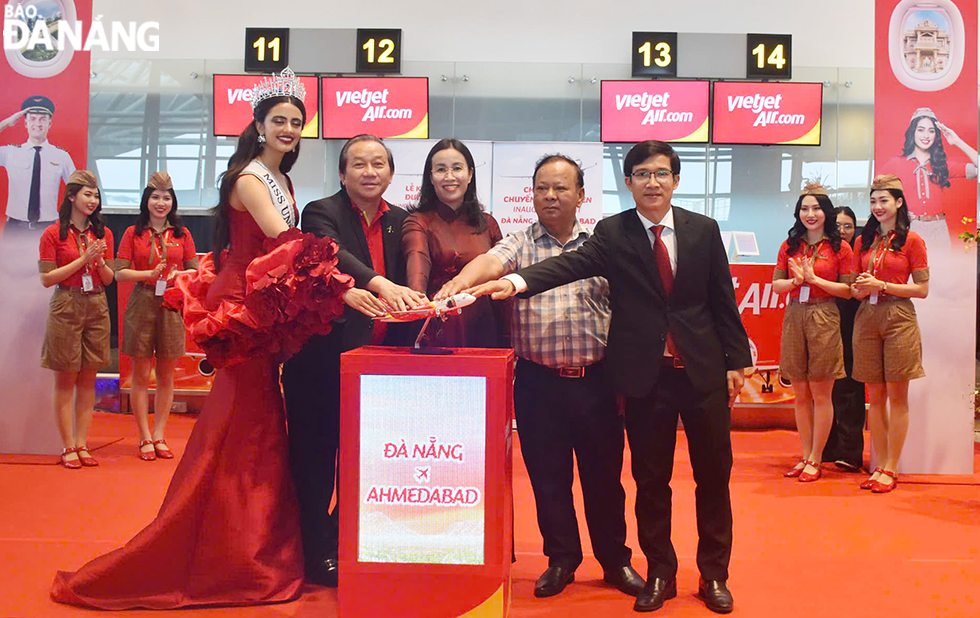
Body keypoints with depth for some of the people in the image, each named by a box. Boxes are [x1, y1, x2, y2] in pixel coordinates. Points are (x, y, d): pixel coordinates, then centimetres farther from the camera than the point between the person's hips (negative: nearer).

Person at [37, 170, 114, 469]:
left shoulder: (103, 233, 10)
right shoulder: (53, 234, -2)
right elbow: (47, 279, -6)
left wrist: (100, 262, -9)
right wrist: (83, 259, -12)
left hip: (96, 307, 4)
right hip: (66, 308, -4)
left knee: (88, 380, 6)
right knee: (65, 380, 1)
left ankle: (82, 444, 13)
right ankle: (68, 447, 8)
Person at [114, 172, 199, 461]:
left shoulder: (182, 234, 10)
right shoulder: (133, 233, 6)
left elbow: (195, 270, 9)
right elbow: (119, 273, 1)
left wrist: (178, 274, -11)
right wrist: (150, 274, -13)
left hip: (172, 305, 1)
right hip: (141, 305, -1)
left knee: (166, 374, 5)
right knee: (141, 374, 1)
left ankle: (159, 436, 15)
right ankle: (145, 438, 10)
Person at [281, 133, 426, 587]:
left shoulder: (399, 221, 11)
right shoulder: (322, 213, -6)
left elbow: (405, 282, 13)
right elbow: (333, 256, -27)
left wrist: (420, 303, -8)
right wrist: (380, 284, -43)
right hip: (324, 359, -5)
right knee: (316, 459, 5)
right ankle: (316, 554, 20)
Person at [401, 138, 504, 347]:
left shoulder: (488, 224, 11)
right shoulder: (419, 222, 0)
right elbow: (417, 262, -20)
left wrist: (509, 340, 4)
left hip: (483, 332, 3)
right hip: (436, 334, -3)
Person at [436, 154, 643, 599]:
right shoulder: (520, 244, 5)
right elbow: (491, 262, -17)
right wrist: (459, 282, -39)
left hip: (596, 379, 1)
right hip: (538, 380, 0)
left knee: (604, 474, 10)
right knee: (547, 475, 9)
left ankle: (615, 559, 28)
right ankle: (561, 558, 27)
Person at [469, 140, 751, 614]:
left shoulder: (703, 230, 5)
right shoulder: (612, 234, -1)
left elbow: (723, 299, 7)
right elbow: (571, 264, -18)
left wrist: (736, 360, 5)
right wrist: (518, 280, -36)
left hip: (704, 370, 2)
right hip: (645, 376, -1)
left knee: (713, 475, 10)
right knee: (651, 480, 9)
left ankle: (714, 574, 28)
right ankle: (659, 574, 27)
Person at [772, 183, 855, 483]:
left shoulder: (840, 247, 1)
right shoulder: (789, 246, 10)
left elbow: (849, 290, -2)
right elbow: (776, 284, 10)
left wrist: (814, 278, -11)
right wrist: (796, 280, -9)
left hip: (824, 318, -3)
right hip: (794, 317, 4)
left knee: (820, 393, 1)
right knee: (800, 394, 8)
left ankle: (815, 460, 10)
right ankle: (806, 456, 18)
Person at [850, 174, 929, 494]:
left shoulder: (911, 240, -1)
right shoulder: (863, 241, 13)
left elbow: (922, 288, -3)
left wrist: (881, 285, -11)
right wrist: (859, 289, -4)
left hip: (898, 318, -4)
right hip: (867, 317, 4)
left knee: (897, 396, 0)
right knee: (875, 396, 6)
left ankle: (891, 469, 6)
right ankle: (880, 465, 14)